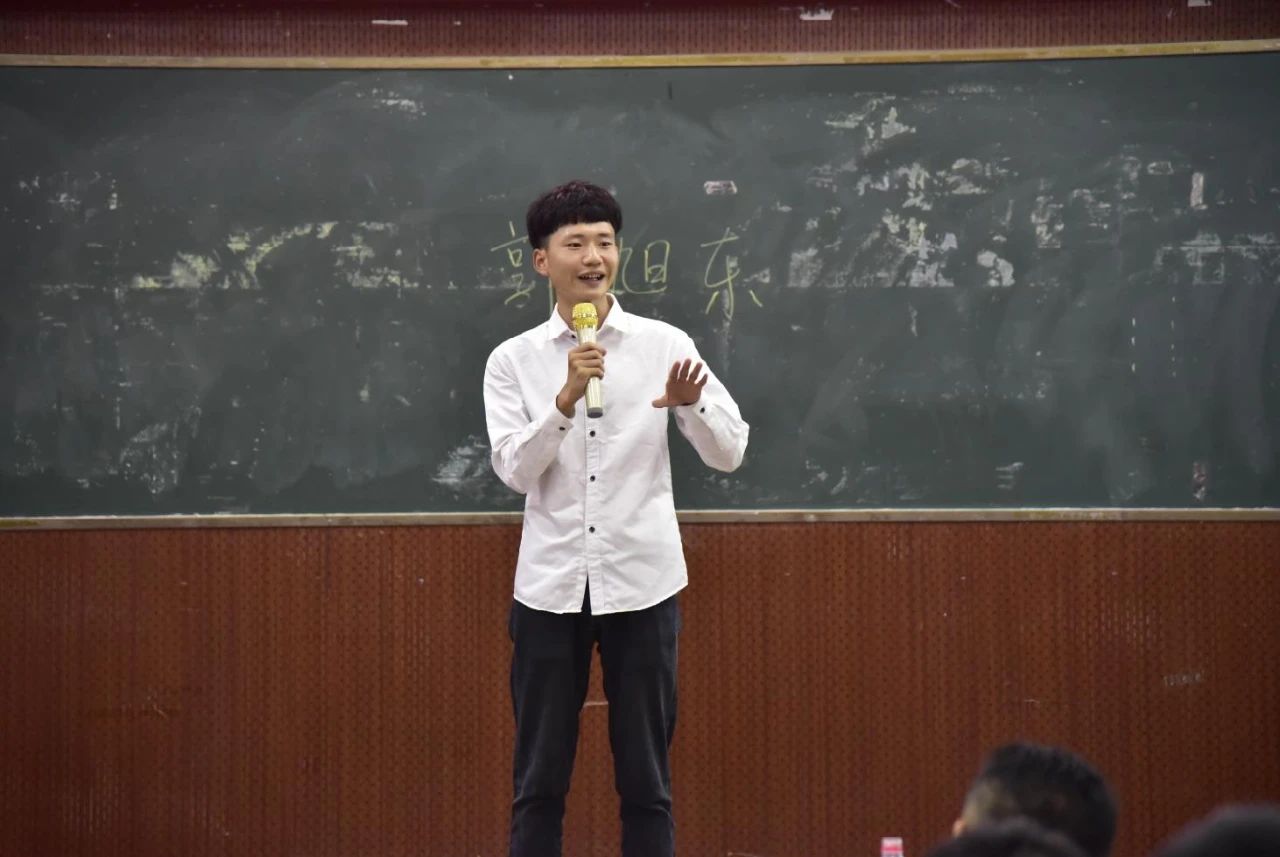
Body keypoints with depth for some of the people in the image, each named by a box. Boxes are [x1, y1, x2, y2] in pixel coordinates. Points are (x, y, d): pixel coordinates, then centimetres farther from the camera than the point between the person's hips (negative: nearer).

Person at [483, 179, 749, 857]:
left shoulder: (663, 344, 1)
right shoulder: (513, 360, 2)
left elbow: (729, 453, -3)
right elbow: (515, 470, -9)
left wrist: (691, 403, -23)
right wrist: (566, 397, -22)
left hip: (640, 584, 0)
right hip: (550, 587, 0)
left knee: (645, 778, 7)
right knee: (539, 780, 6)